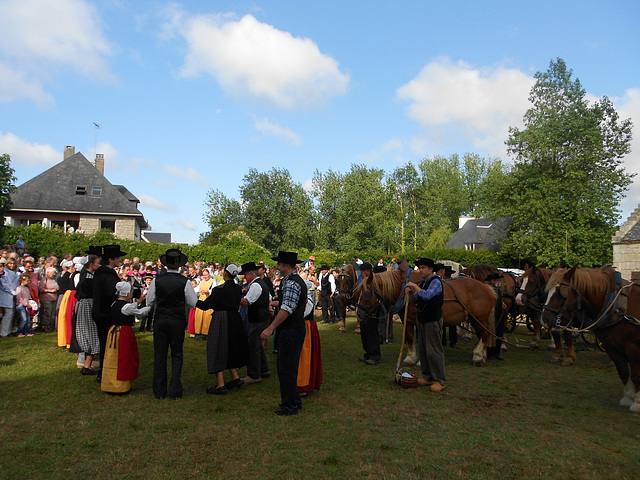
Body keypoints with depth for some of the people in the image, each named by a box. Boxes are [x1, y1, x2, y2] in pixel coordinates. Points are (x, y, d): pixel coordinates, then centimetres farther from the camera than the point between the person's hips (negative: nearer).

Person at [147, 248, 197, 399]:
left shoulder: (157, 281, -6)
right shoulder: (185, 282, -10)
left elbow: (149, 301, 3)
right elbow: (193, 303, -5)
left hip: (160, 320, 1)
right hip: (178, 321, -1)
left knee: (159, 355, 11)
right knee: (177, 355, 10)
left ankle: (159, 391, 18)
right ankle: (175, 391, 8)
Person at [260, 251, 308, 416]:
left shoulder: (291, 283, -18)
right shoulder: (296, 280, 15)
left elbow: (287, 309, -27)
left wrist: (271, 327, -29)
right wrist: (275, 303, 40)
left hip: (291, 331, -11)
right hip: (295, 329, 11)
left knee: (286, 369, -2)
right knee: (288, 367, 19)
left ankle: (290, 406, 9)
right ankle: (295, 401, 29)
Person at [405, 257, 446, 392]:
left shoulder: (436, 281, -13)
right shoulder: (423, 282, 14)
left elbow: (427, 296, -28)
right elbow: (419, 299, 24)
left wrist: (414, 285, -19)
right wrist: (411, 291, 6)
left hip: (433, 320, -9)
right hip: (422, 320, 9)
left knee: (434, 350, -6)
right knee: (423, 350, 13)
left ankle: (440, 381, 4)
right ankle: (427, 377, 23)